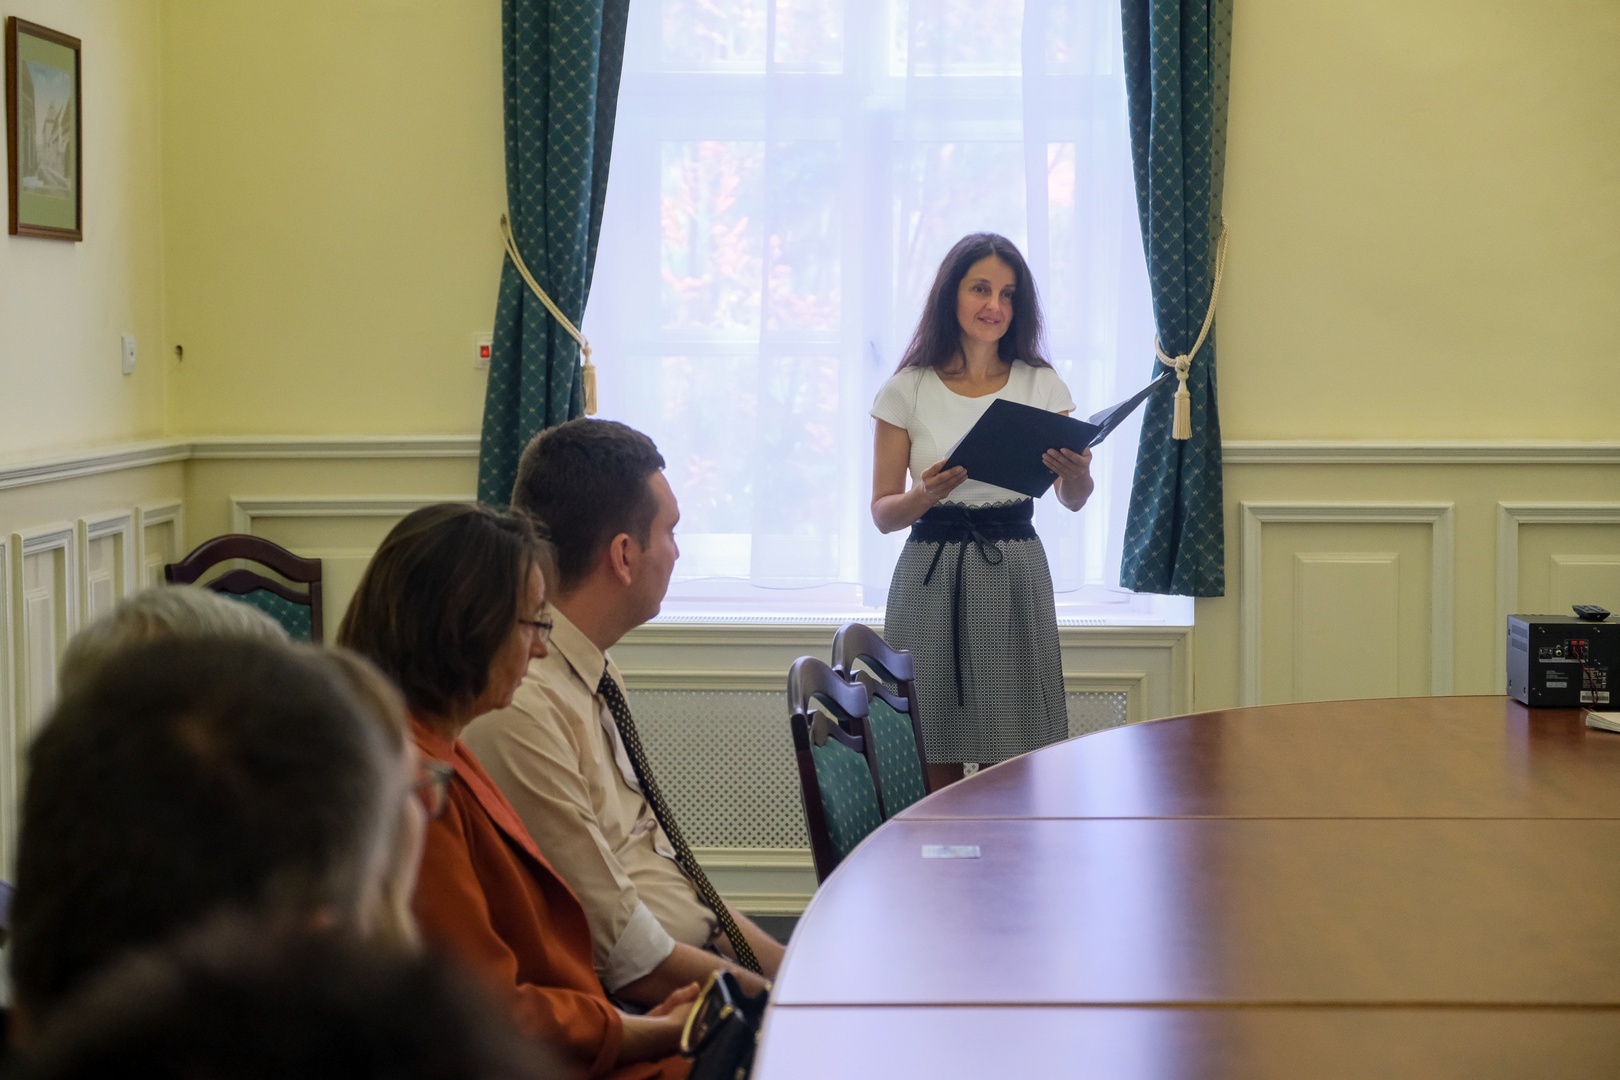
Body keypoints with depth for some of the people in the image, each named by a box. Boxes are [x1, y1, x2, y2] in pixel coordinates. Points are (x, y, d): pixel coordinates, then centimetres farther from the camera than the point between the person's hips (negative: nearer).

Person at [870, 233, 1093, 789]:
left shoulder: (1041, 385, 7)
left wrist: (1077, 474, -16)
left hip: (1014, 577, 1)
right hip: (931, 578, -1)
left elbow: (1072, 500, 7)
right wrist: (926, 495, -20)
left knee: (1009, 771, 0)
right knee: (935, 769, 0)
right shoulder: (907, 390, 2)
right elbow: (882, 512, 2)